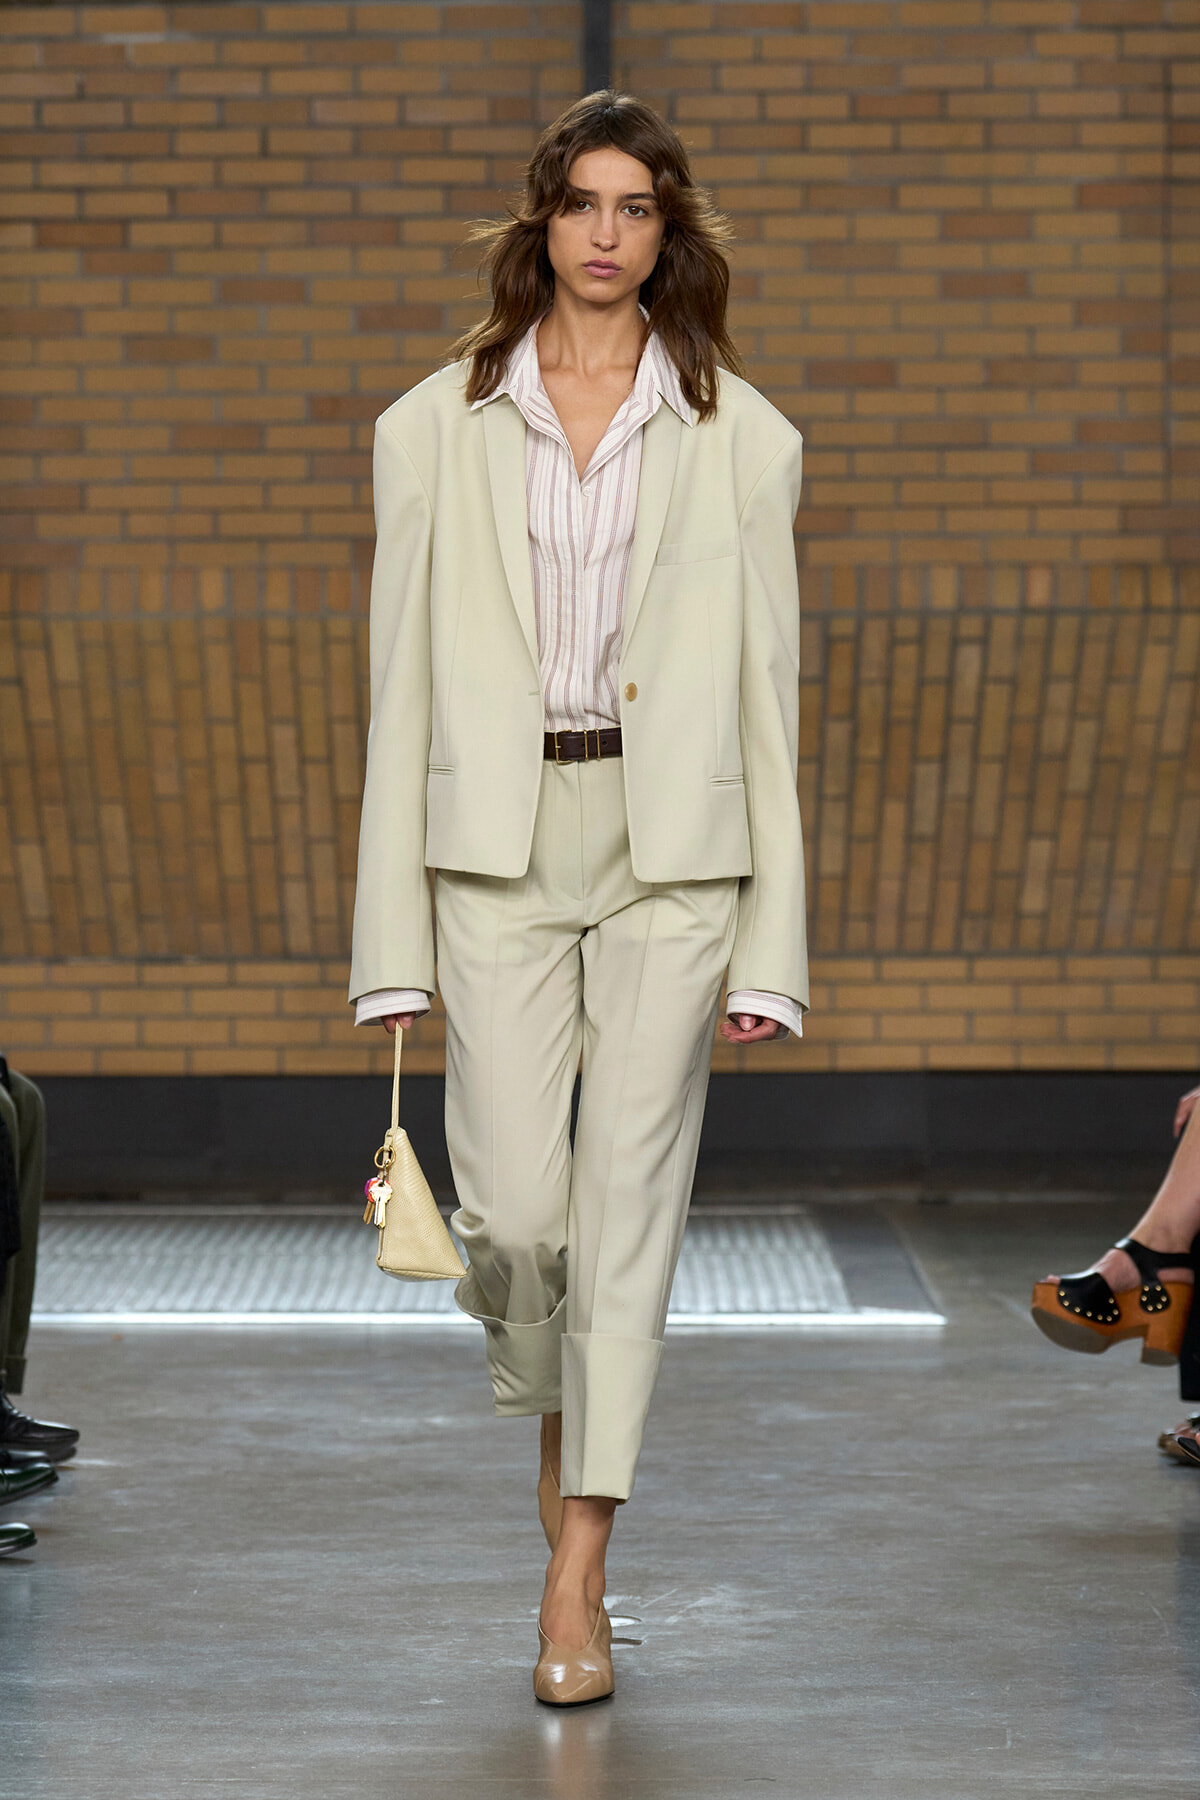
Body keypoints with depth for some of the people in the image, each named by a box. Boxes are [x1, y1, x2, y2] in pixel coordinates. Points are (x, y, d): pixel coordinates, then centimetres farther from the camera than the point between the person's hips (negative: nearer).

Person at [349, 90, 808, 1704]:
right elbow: (403, 684, 6)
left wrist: (771, 946, -1)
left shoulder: (740, 436, 5)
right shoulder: (435, 428, 7)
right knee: (511, 1207, -5)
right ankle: (551, 1406, 30)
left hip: (673, 846, 0)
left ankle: (576, 1581, 4)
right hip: (497, 844, 0)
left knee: (628, 1202, -2)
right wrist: (393, 941, 1)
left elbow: (767, 694, 5)